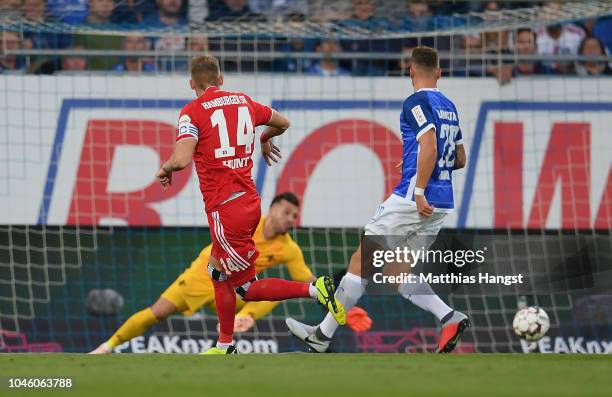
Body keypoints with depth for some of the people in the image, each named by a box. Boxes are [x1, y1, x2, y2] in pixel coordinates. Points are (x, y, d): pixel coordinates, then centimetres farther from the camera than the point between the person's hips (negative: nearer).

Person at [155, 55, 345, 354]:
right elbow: (282, 123, 27)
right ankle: (224, 348, 24)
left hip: (224, 208, -7)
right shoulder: (243, 102, 11)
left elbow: (181, 160, -21)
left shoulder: (193, 112, -8)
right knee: (218, 272, 22)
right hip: (249, 202, 7)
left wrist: (165, 169, 1)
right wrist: (265, 140, 48)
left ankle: (315, 290, -17)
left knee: (247, 288, -1)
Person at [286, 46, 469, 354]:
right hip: (442, 206, 8)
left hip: (414, 201, -8)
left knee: (361, 260, 0)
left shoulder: (416, 102, -8)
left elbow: (430, 145, -22)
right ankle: (449, 317, -7)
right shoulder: (449, 106, 17)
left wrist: (419, 190, -23)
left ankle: (323, 335, 3)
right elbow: (459, 159, 24)